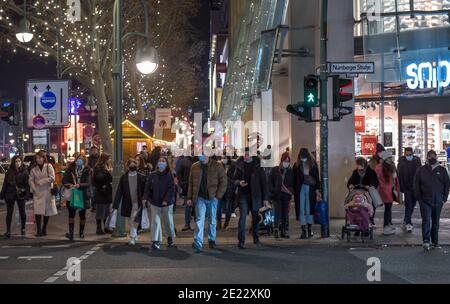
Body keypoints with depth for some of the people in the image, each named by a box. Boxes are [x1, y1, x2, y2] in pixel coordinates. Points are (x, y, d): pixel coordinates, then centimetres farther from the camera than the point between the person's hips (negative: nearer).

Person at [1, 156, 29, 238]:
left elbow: (27, 183, -2)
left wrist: (27, 194, -11)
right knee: (9, 213, 0)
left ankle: (23, 228, 25)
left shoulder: (24, 171, -1)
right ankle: (8, 231, 4)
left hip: (21, 194, -1)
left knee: (22, 212, 6)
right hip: (10, 194, 1)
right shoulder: (9, 172, 3)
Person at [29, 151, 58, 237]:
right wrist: (34, 188, -10)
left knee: (47, 211, 5)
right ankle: (38, 230, -8)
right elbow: (30, 180, 6)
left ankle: (44, 229, 19)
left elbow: (52, 178, -10)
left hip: (48, 192, -1)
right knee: (37, 212, -11)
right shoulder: (34, 169, 9)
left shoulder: (48, 166, -1)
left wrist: (40, 182, -12)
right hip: (37, 193, 1)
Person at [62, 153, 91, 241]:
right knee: (71, 214, -5)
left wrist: (79, 185, -28)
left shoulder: (87, 171, -3)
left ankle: (81, 232, 28)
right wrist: (69, 185, -25)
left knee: (82, 214, 11)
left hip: (83, 195, 0)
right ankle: (71, 233, -5)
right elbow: (64, 180, -5)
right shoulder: (70, 169, 0)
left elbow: (88, 184, -12)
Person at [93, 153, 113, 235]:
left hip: (107, 191, 7)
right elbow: (99, 178, -20)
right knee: (100, 210, -2)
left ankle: (106, 227, 18)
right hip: (100, 192, -7)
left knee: (107, 210, 11)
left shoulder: (108, 167, 13)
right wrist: (107, 172, -22)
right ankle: (99, 228, 3)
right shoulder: (98, 168, -9)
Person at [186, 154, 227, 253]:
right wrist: (189, 197, 4)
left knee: (212, 221, 12)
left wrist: (218, 196, -9)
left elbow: (223, 182, -2)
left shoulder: (217, 166, -3)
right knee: (199, 220, -7)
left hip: (212, 198, 0)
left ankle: (212, 240, 29)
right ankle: (198, 244, -10)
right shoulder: (195, 167, 3)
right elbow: (191, 183, 8)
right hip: (200, 198, 0)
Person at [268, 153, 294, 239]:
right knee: (278, 212, -10)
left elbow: (293, 183, 10)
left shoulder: (291, 172, 7)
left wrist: (291, 191, -7)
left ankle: (284, 231, 11)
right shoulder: (275, 170, 3)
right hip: (277, 195, -2)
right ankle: (277, 230, -11)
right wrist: (272, 190, -7)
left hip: (286, 196, 2)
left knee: (285, 214, 5)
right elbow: (270, 181, 5)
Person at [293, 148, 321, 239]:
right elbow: (295, 179, 3)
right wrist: (295, 191, -4)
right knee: (301, 210, -2)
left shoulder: (313, 164, 2)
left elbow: (317, 178, 5)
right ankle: (303, 231, 0)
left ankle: (309, 229, 16)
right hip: (301, 188, 0)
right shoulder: (297, 165, 1)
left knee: (310, 209, 6)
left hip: (311, 188, 0)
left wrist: (317, 189, -1)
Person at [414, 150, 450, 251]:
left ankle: (435, 242, 16)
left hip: (438, 201, 2)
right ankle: (426, 241, -19)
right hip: (425, 200, -2)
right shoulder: (421, 170, 4)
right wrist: (419, 197, -3)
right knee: (426, 220, -12)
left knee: (435, 222, 9)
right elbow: (416, 185, 5)